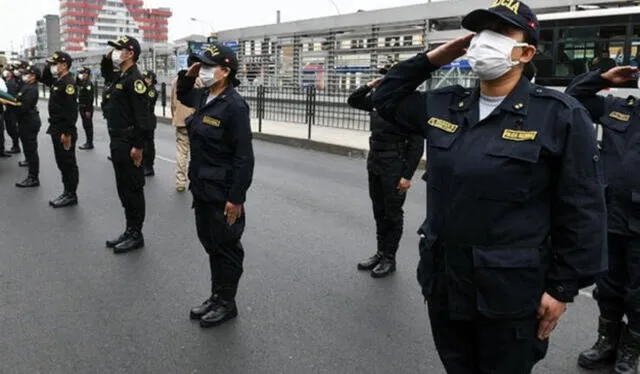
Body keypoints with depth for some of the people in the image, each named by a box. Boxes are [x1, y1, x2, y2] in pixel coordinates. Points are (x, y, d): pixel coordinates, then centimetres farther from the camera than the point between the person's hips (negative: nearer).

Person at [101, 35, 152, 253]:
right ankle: (129, 231, 25)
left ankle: (136, 235, 10)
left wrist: (138, 146, -22)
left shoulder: (134, 79, -15)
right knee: (123, 189, 15)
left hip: (129, 144, -10)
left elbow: (143, 116, -21)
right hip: (117, 142, 10)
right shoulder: (119, 76, 13)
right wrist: (107, 59, 18)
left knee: (133, 190, 0)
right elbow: (105, 74, 38)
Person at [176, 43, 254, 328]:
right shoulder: (203, 96, 6)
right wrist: (188, 76, 10)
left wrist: (236, 197, -21)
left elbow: (244, 156, -20)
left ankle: (227, 304, 22)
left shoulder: (234, 105, -19)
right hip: (202, 187, 9)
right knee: (210, 245, 18)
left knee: (226, 248, 7)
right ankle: (216, 296, 34)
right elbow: (183, 96, 31)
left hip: (223, 192, -8)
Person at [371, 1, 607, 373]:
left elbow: (582, 211, -11)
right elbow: (386, 98, 18)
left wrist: (563, 288, -9)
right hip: (444, 283, 5)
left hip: (509, 294, -5)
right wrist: (433, 58, 5)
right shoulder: (444, 105, 4)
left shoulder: (561, 116, -12)